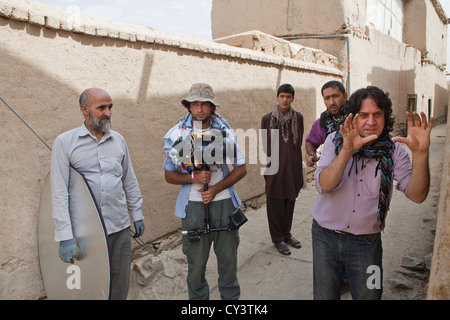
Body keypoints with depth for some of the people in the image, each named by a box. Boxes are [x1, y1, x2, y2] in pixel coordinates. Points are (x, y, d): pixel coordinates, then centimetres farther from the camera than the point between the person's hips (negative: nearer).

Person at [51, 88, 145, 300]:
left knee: (120, 284, 13)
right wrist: (65, 236, -13)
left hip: (120, 227, 4)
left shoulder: (118, 140, 8)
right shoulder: (65, 142, -4)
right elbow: (59, 193, -9)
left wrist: (137, 215, 15)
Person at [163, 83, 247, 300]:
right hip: (193, 206, -1)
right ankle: (198, 297, 33)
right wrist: (194, 178, -16)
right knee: (196, 261, 10)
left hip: (224, 203, 1)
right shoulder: (178, 135, -2)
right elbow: (169, 175, 2)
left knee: (228, 257, 14)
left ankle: (231, 296, 36)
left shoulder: (224, 131, 0)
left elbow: (241, 168, 2)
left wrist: (216, 188, -10)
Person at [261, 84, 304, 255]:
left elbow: (299, 142, 7)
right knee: (275, 204, 6)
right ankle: (277, 239, 21)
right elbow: (265, 145, -2)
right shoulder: (267, 119, -6)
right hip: (275, 167, -3)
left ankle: (286, 233, 33)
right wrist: (267, 167, -4)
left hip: (293, 166, 3)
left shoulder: (298, 117, 1)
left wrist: (298, 169, 4)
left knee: (290, 202, 14)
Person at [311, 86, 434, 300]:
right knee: (325, 295, 14)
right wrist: (347, 150, -35)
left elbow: (417, 195, -15)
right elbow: (323, 185, -20)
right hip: (326, 237, 0)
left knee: (369, 295, 15)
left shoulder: (393, 150, -4)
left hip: (367, 242, 1)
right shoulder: (336, 141, -6)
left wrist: (420, 154, -31)